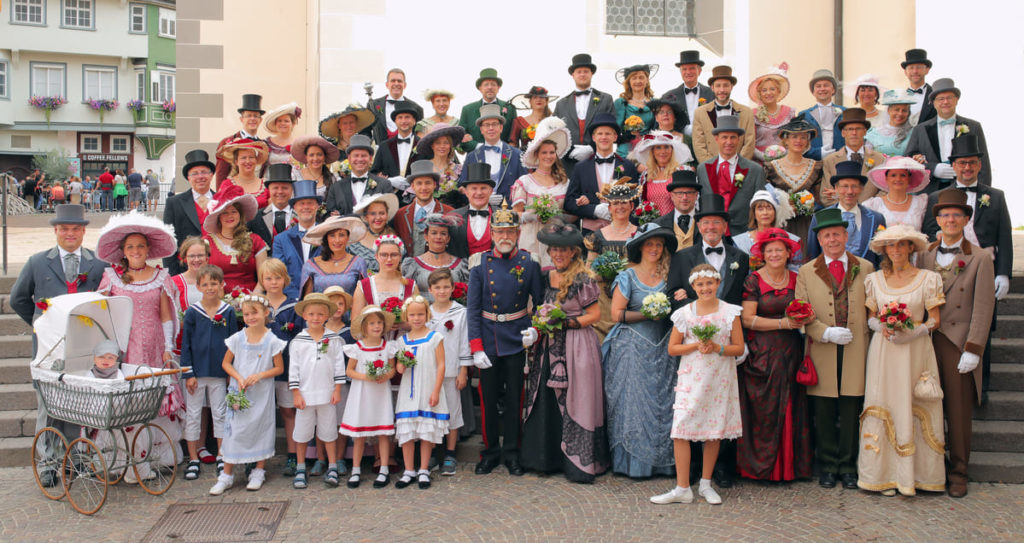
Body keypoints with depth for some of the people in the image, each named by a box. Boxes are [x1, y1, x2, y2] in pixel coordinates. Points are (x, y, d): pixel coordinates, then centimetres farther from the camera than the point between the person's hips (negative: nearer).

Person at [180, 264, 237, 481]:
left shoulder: (228, 312, -1)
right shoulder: (192, 312, -3)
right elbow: (185, 345, -2)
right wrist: (188, 373, -7)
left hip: (219, 373, 1)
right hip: (196, 372, 0)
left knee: (220, 414, 8)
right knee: (193, 414, 6)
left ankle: (222, 456, 19)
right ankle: (193, 459, 17)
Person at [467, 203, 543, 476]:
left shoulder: (529, 264, 0)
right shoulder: (480, 265, -1)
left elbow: (540, 301, 6)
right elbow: (473, 309, -2)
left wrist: (535, 329, -12)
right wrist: (476, 348, -9)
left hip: (518, 339, 0)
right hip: (489, 339, 0)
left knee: (514, 397, 7)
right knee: (488, 399, 7)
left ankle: (512, 453, 20)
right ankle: (491, 451, 22)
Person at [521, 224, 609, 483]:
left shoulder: (583, 279, -7)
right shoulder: (546, 277, 12)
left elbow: (594, 314, -7)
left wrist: (568, 323, -16)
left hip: (577, 347, -6)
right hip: (549, 347, 6)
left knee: (573, 402, -4)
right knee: (546, 402, 7)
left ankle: (579, 463, 4)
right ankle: (547, 458, 18)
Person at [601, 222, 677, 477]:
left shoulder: (667, 276, 10)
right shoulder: (628, 276, -1)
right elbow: (617, 314, -5)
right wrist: (648, 314, -13)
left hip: (660, 349, 4)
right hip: (632, 348, -4)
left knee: (661, 402, 3)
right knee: (633, 402, -3)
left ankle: (659, 460, 13)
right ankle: (633, 462, 6)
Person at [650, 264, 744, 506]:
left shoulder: (730, 312, 2)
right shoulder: (684, 314, 2)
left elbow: (739, 348, 2)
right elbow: (672, 348, 4)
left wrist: (717, 348, -15)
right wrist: (696, 345, -11)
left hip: (720, 379, 1)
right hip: (691, 378, 0)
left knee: (715, 431, 7)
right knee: (681, 430, -7)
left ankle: (706, 484, 23)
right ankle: (682, 489, 1)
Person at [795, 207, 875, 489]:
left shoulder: (865, 268, 11)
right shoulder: (806, 272, 8)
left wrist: (869, 341, 0)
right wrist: (827, 333, -11)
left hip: (856, 351, 0)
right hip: (822, 352, 0)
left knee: (851, 410, 3)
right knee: (824, 412, 3)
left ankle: (848, 465, 16)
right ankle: (828, 465, 16)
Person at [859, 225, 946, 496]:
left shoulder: (928, 278, 3)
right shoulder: (874, 280, 9)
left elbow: (934, 320, 1)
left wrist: (914, 331, -17)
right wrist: (882, 326, -10)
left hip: (917, 350, -1)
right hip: (883, 350, 2)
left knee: (915, 409, -2)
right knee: (884, 407, -1)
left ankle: (912, 474, 8)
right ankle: (886, 474, 6)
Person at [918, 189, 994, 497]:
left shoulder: (980, 259, 0)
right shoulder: (925, 256, 9)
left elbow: (983, 308, -5)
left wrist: (973, 350, -11)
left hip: (958, 345, -3)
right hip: (927, 343, 3)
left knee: (959, 413, 4)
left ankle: (958, 474, 17)